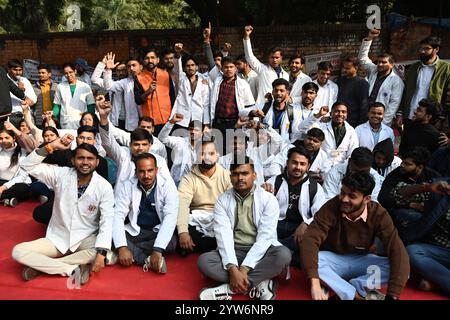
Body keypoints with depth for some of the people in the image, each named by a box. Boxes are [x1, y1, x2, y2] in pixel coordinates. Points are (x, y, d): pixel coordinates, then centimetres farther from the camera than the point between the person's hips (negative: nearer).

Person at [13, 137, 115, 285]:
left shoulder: (104, 187, -14)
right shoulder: (61, 174, -7)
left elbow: (107, 221, -19)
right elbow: (27, 166, -12)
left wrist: (101, 253, -30)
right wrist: (51, 146, -24)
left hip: (86, 238, -1)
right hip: (57, 238, 2)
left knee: (107, 252, -33)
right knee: (18, 251, -18)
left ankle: (42, 266, -20)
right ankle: (74, 269, -22)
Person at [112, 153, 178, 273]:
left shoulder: (168, 185, -14)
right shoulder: (127, 186, -8)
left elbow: (170, 217, -24)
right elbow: (118, 216, -14)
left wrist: (158, 250, -36)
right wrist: (122, 247, -30)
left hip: (159, 231, -2)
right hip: (135, 231, 2)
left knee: (172, 241, -34)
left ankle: (132, 251, -17)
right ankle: (148, 260, -21)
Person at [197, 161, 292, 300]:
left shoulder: (268, 199, -5)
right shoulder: (222, 201, 0)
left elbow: (265, 236, -14)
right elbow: (223, 235, -12)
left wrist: (244, 268, -24)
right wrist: (233, 269, -27)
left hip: (261, 251, -1)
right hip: (234, 251, 1)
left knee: (283, 255, -32)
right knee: (204, 261, -25)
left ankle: (229, 288, -27)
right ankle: (258, 283, -24)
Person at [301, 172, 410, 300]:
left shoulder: (378, 214, -19)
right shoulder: (331, 208, -24)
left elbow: (397, 251, -24)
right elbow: (310, 239, -35)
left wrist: (393, 295, -35)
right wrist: (315, 284, -47)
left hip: (360, 261, 2)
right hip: (333, 259, -2)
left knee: (399, 269, -24)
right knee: (313, 261, -34)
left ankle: (337, 289, -24)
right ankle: (361, 295, -28)